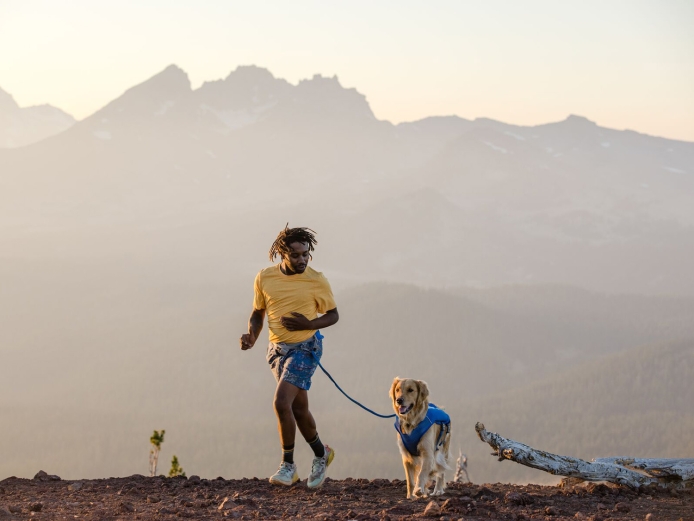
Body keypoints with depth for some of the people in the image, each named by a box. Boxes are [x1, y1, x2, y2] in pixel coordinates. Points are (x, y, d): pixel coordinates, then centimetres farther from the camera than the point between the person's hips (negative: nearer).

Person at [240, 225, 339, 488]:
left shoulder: (317, 281, -10)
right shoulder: (264, 278, -2)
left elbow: (333, 315, 1)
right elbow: (258, 313, 11)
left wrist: (308, 324, -17)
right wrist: (252, 335, -9)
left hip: (305, 347, -4)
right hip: (278, 348, 4)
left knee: (281, 401, -18)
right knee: (299, 408, 11)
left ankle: (288, 465, -5)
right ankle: (321, 454, 32)